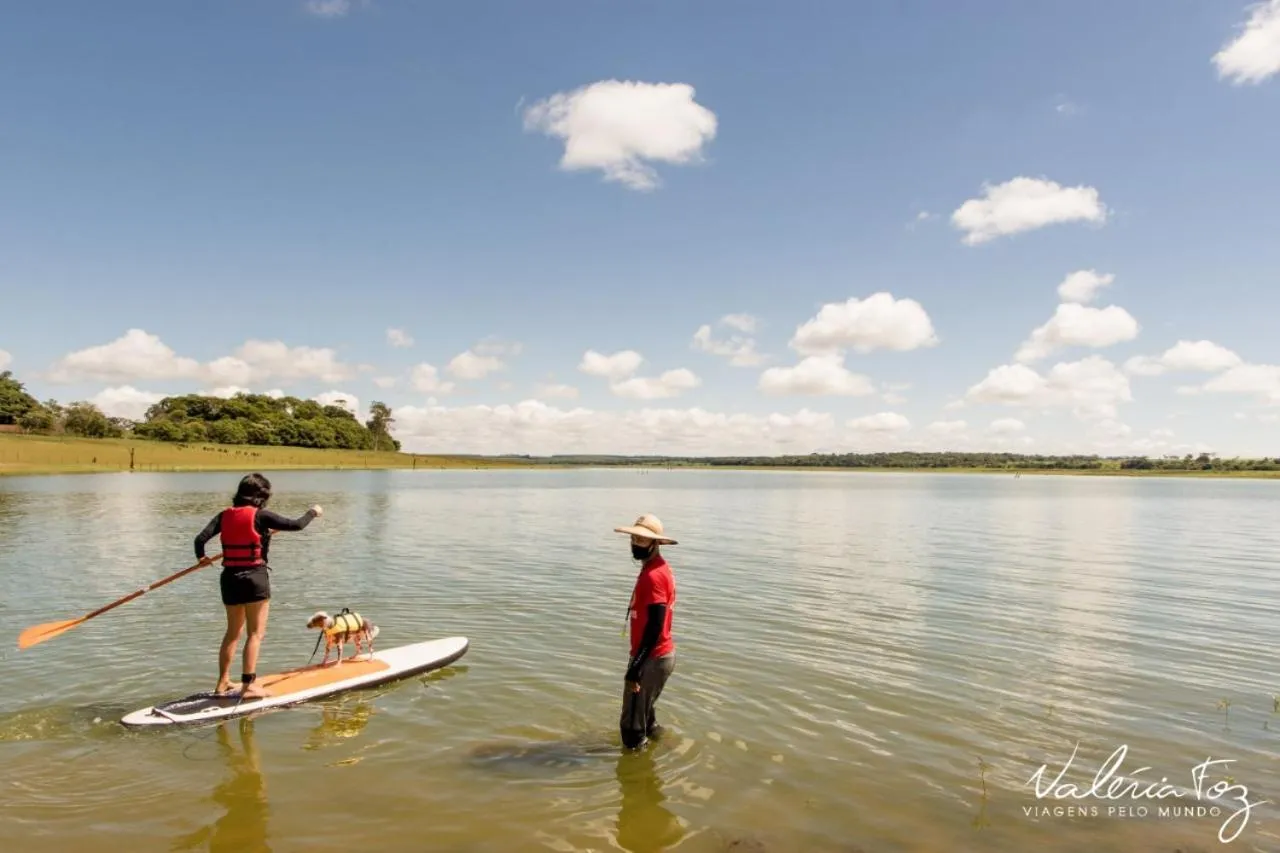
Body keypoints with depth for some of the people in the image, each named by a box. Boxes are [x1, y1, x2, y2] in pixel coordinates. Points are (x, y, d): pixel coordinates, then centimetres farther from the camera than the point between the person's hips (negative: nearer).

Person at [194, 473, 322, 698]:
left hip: (230, 578, 6)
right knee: (256, 633, 2)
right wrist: (312, 512, 5)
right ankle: (248, 685, 1)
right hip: (255, 578, -6)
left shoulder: (225, 515, 3)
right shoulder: (260, 516, -12)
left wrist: (201, 557, 20)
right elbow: (295, 525, -14)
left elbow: (200, 539, -2)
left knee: (232, 632, 19)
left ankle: (223, 682, 25)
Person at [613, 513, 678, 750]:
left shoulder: (653, 575, -22)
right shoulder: (658, 568, 9)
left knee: (632, 724, 0)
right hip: (661, 654, 10)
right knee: (641, 710, 23)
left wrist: (635, 667, -24)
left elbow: (655, 626, -26)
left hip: (653, 659, -10)